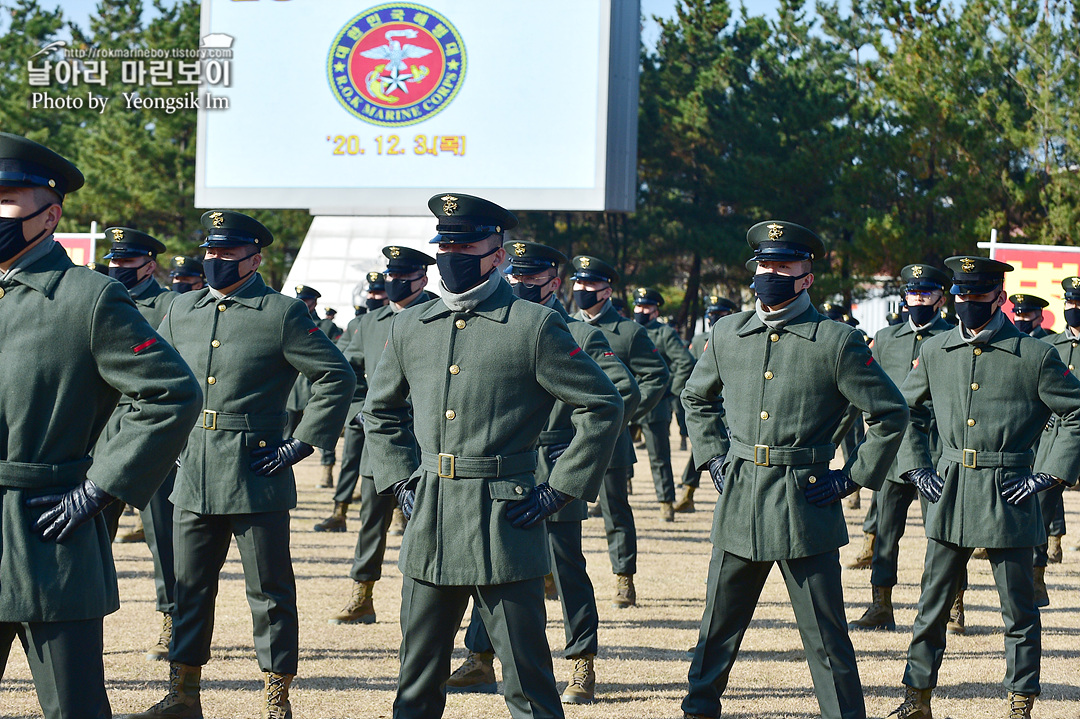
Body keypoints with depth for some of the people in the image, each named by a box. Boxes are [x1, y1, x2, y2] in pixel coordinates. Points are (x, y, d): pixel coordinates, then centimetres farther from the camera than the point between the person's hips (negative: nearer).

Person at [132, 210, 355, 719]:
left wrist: (301, 444, -9)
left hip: (256, 477, -5)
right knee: (189, 590, 11)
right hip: (193, 478, 5)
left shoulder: (283, 314, -5)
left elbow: (337, 377, -6)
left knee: (270, 594, 2)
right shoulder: (182, 311, 11)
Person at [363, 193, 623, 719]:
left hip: (505, 525, -5)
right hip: (429, 530, 5)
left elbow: (603, 408, -3)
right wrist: (400, 480, 12)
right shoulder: (410, 327, 10)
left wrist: (558, 491, -6)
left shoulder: (535, 326, -5)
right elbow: (380, 410, 25)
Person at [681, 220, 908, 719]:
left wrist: (853, 477, -3)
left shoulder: (837, 342, -5)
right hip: (738, 502, 4)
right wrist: (711, 456, 14)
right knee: (718, 622, 13)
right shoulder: (727, 334, 8)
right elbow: (696, 398, 26)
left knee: (825, 634, 0)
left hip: (806, 505, -4)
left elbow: (891, 414, 0)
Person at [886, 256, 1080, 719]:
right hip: (949, 493, 3)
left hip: (1008, 495, -3)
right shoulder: (934, 351, 6)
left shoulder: (1036, 356, -5)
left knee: (1019, 610, 4)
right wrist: (915, 468, 9)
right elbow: (907, 410, 20)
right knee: (932, 603, 7)